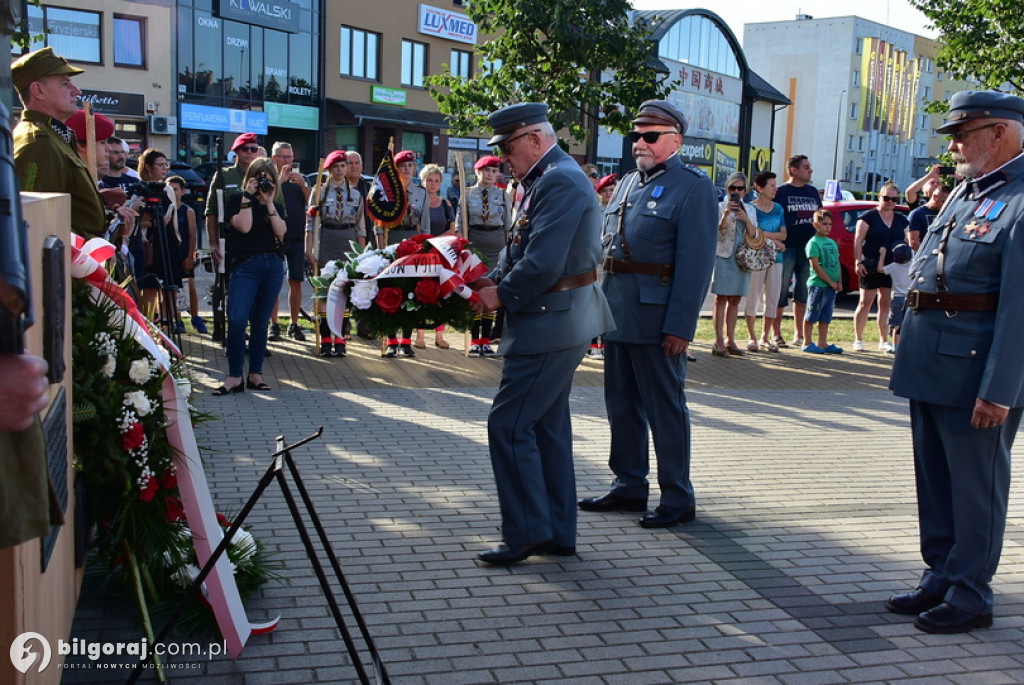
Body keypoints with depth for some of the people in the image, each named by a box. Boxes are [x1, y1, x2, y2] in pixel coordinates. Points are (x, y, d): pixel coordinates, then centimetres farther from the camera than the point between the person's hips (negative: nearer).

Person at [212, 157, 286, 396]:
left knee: (260, 322, 7)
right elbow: (243, 226, -11)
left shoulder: (276, 206, 16)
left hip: (273, 266, 4)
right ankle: (234, 376, -11)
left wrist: (269, 203, -5)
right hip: (245, 265, -3)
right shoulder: (237, 201, 6)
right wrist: (247, 196, -7)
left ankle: (255, 374, 13)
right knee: (237, 319, -15)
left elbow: (281, 232, -2)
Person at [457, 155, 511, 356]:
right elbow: (459, 223, 4)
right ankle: (474, 340, 6)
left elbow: (508, 225, 8)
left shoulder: (503, 195, 7)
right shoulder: (467, 194, 3)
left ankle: (486, 339, 10)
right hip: (473, 243, -1)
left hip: (496, 245, 1)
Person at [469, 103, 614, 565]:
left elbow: (543, 265, -25)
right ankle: (558, 533, 24)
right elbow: (519, 249, 18)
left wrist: (502, 294, -12)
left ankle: (527, 533, 3)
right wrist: (492, 280, 2)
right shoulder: (543, 179, 15)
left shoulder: (560, 182, -18)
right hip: (557, 323, 11)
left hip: (551, 323, -11)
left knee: (509, 425, -6)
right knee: (548, 426, 15)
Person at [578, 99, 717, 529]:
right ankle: (629, 486, 28)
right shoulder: (627, 184, 17)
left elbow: (696, 264, -14)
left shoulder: (693, 189, -7)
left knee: (665, 410, 2)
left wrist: (680, 326, -20)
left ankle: (678, 499, 13)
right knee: (622, 406, 14)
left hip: (657, 321, -7)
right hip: (618, 316, 8)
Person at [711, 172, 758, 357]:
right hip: (723, 256, -4)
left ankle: (730, 340, 11)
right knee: (721, 298, -6)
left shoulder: (750, 209, 13)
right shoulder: (721, 206, 0)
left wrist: (746, 219, -10)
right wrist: (726, 213, -22)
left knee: (735, 299, 6)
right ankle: (719, 341, -6)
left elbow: (753, 236, 6)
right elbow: (718, 233, -9)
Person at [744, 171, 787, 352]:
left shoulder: (778, 208, 12)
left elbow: (783, 234, 4)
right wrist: (774, 241, -8)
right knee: (753, 299, -1)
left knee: (772, 299, 5)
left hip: (775, 257, 5)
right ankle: (752, 338, 9)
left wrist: (764, 234, -10)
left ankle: (766, 337, 15)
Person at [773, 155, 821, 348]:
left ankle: (799, 335, 18)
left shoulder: (813, 192, 16)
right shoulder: (781, 192, -2)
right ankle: (776, 334, 6)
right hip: (787, 248, -5)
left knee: (802, 295, 10)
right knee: (781, 293, -1)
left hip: (809, 248, 5)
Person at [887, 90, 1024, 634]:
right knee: (934, 479, 16)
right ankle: (939, 578, 29)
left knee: (976, 485, 3)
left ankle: (970, 595, 16)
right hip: (930, 362, 9)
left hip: (976, 371, -9)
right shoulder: (965, 192, 15)